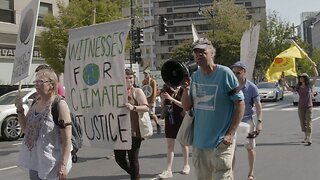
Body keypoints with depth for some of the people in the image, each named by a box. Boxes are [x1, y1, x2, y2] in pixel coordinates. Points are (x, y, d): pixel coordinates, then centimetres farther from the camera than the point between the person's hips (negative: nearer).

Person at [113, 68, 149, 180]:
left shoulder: (137, 91, -2)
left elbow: (146, 108, -14)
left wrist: (133, 107, -31)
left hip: (133, 131, -5)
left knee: (133, 159, 0)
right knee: (119, 158, 10)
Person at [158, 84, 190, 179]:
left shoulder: (183, 90, -8)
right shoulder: (166, 90, 6)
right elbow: (162, 106, 10)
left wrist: (171, 98, -22)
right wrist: (163, 98, -10)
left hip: (181, 119, -4)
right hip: (169, 120, 4)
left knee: (183, 143, 11)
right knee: (169, 145, 2)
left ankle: (186, 165, 29)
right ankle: (168, 170, 2)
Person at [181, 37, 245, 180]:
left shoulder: (224, 73, -10)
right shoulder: (194, 76, 7)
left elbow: (240, 104, -10)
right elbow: (186, 107, 9)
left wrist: (231, 134, -15)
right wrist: (186, 88, -10)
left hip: (220, 143, -6)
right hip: (198, 142, 6)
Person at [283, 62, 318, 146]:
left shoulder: (310, 85, 0)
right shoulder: (298, 87, 5)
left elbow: (316, 76, -4)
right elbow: (289, 89, -2)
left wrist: (314, 66, -10)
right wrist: (284, 81, -8)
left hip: (309, 107, -3)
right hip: (301, 107, 3)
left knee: (308, 123, -9)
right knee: (303, 123, 9)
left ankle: (309, 139, -14)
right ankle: (306, 137, 27)